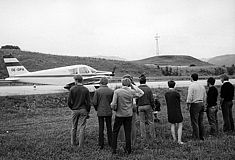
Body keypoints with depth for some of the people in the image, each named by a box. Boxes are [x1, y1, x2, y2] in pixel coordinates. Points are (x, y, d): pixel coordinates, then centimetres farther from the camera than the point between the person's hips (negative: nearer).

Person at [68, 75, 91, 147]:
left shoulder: (72, 89, -8)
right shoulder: (86, 90, -6)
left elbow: (69, 101, -6)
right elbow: (88, 102, -5)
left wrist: (72, 108, 11)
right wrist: (88, 111, 6)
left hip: (74, 110, 0)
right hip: (83, 110, 0)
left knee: (74, 127, 15)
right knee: (82, 128, 5)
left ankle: (73, 142, 24)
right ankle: (80, 144, 8)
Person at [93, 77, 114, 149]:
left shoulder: (97, 91, -8)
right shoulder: (111, 91, -5)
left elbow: (94, 102, -8)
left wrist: (97, 109, 9)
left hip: (100, 112, -1)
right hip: (108, 112, 1)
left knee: (101, 128, 6)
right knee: (109, 128, 13)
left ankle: (101, 144, 9)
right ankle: (110, 143, 19)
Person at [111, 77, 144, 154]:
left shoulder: (117, 91, -12)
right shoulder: (132, 92, -5)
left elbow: (113, 104, -14)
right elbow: (141, 93, 12)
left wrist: (114, 109, 8)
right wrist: (133, 86, 7)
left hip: (119, 114, -2)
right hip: (129, 115, 2)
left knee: (115, 132, 12)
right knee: (128, 133, 11)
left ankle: (114, 149, 14)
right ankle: (128, 149, 17)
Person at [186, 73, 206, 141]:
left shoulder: (191, 86, -11)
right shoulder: (202, 86, 11)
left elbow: (189, 97, -16)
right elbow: (205, 97, 17)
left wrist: (188, 105, -7)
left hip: (194, 105, -7)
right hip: (201, 104, 7)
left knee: (194, 122, -2)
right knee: (200, 122, 15)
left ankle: (196, 138, 1)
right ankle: (202, 137, 21)